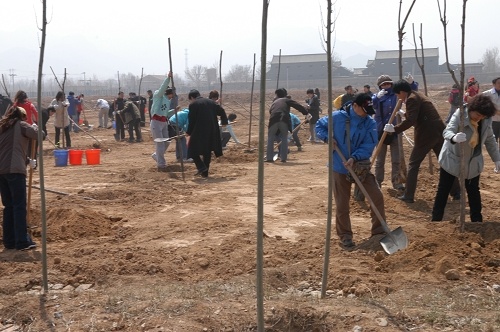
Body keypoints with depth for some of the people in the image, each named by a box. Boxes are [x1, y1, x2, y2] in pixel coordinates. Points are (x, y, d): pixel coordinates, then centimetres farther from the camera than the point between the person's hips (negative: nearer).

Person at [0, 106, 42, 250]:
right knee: (19, 206, -6)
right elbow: (38, 135, -7)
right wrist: (34, 127, 15)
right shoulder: (21, 125, 3)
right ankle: (23, 241, -9)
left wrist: (28, 161, 39)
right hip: (15, 170, -7)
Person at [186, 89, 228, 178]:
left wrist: (188, 132, 7)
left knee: (193, 149, 7)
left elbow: (192, 121, -6)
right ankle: (205, 172, 18)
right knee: (207, 152, 15)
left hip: (199, 132, -6)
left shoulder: (193, 105, -6)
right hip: (212, 132, 6)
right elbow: (221, 111, 13)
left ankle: (201, 167, -9)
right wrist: (224, 121, 28)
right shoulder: (210, 102, 11)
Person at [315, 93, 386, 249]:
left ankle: (379, 231, 16)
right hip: (340, 167, -2)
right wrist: (327, 137, -14)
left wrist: (354, 158, -25)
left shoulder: (370, 122, -6)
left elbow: (369, 145, -12)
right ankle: (345, 236, 19)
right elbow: (319, 126, 5)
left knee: (377, 196, -1)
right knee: (341, 205, 3)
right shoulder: (337, 117, -10)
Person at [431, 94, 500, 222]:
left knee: (473, 191, 14)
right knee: (443, 190, 3)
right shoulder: (460, 114, -25)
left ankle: (476, 218, 27)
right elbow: (447, 131, -38)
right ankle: (436, 218, 13)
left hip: (473, 163, 4)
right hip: (452, 160, -4)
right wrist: (454, 137, -61)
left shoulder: (486, 121, -8)